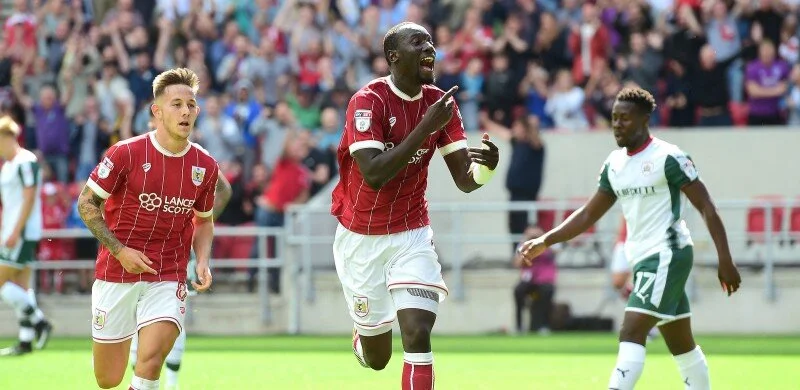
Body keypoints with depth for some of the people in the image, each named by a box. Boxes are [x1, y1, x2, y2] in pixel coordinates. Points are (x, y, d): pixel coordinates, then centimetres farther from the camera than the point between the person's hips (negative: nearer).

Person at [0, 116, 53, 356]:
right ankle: (26, 341, 7)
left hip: (23, 234, -10)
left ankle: (38, 322, -8)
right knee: (20, 287, 7)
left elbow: (29, 198, -19)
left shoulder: (25, 162, -13)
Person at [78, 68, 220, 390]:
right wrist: (120, 251, -11)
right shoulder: (126, 153, -9)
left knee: (150, 363, -22)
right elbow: (86, 203, -2)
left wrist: (203, 262, -1)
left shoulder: (205, 166, 1)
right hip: (117, 276, -1)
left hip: (168, 279, 1)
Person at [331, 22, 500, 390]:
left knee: (418, 334, -16)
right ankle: (362, 337, 47)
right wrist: (427, 126, -32)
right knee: (376, 357, 8)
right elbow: (374, 174, -29)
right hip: (362, 238, -3)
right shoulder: (368, 100, -18)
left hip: (412, 235, 3)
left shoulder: (441, 103, -3)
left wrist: (485, 166, -29)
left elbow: (465, 180, -5)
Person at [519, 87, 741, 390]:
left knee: (631, 333, -17)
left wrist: (725, 260, -16)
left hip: (667, 255, -8)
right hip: (643, 260, 8)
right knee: (682, 344, 13)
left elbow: (707, 208, -11)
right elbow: (588, 214, 18)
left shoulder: (668, 158, -12)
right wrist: (545, 241, 7)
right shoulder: (614, 163, 11)